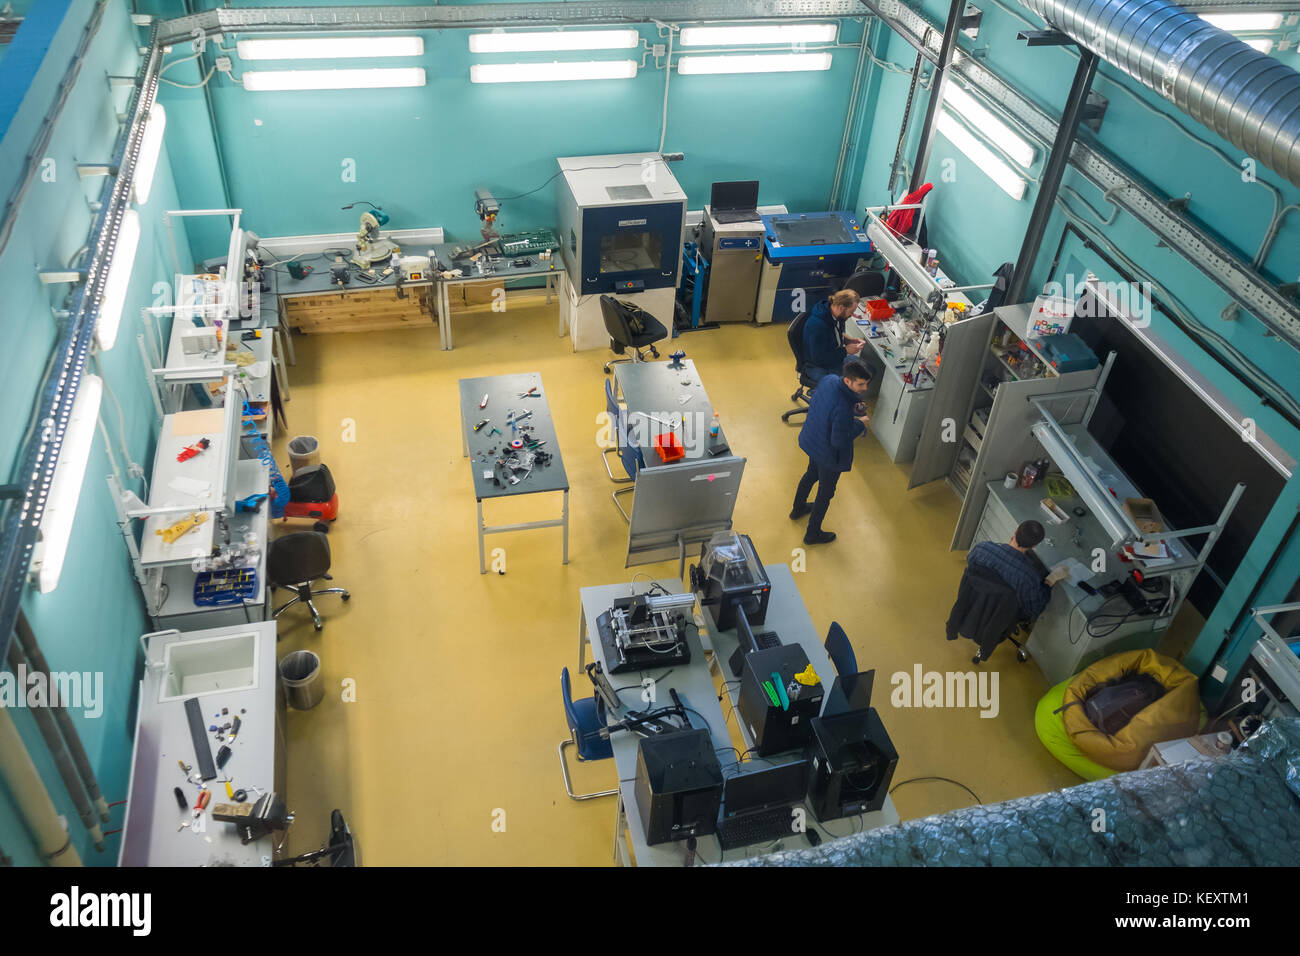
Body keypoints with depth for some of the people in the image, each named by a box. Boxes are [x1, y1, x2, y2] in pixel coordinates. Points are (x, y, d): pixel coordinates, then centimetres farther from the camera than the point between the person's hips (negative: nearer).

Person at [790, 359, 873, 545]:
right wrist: (860, 424, -18)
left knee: (811, 474, 35)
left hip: (811, 439, 8)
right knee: (826, 493, 16)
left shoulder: (829, 379, -17)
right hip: (828, 454, -8)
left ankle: (798, 509, 60)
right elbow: (839, 441, -31)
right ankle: (812, 534, 36)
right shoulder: (843, 408, -40)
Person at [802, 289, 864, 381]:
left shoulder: (837, 315, -6)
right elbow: (819, 358, -28)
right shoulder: (816, 325, -33)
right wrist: (845, 351, -23)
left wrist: (849, 341, -4)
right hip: (818, 368, -8)